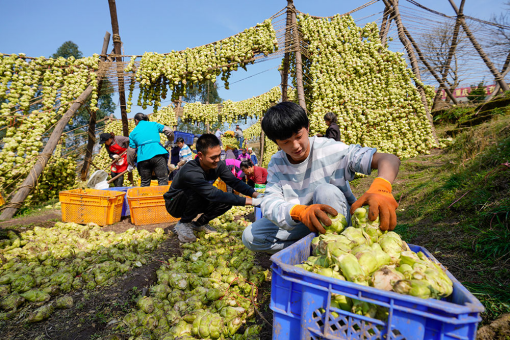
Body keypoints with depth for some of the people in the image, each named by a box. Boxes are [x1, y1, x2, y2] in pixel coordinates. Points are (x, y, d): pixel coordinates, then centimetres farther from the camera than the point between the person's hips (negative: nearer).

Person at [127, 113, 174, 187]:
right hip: (158, 154, -2)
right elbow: (168, 131, 12)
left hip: (142, 158, 2)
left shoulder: (133, 133, 20)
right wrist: (170, 140, 32)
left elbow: (131, 150, 18)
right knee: (163, 180, -4)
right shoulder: (154, 124, 18)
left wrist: (131, 165, 28)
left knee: (144, 183, 13)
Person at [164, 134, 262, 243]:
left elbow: (234, 182, -14)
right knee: (196, 192, -37)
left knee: (227, 200, -15)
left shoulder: (218, 165, -17)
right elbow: (214, 194, -44)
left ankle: (199, 223, 7)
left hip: (195, 203, 6)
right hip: (174, 204, -6)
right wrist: (250, 201, -48)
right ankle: (183, 224, -10)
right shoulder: (190, 172, -38)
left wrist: (255, 194, -32)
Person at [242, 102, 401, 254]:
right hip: (302, 224, 4)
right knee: (250, 237, -11)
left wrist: (381, 189, -52)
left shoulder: (330, 150, -19)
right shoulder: (277, 164, -8)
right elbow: (269, 202, -23)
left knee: (326, 191, -35)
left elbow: (390, 159, -27)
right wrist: (299, 212, -47)